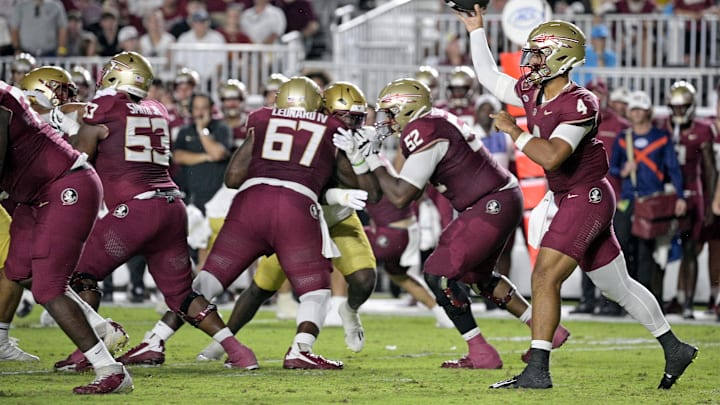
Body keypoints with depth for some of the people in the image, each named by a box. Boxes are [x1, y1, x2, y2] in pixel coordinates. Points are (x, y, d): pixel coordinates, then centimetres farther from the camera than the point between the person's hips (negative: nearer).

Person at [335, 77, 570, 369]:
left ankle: (481, 354, -5)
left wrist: (371, 161, -10)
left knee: (439, 273, -9)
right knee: (477, 276, 25)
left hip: (493, 205, -11)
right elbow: (412, 188, 16)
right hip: (503, 201, 11)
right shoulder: (433, 122, 12)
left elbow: (400, 197, -20)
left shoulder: (425, 135, -19)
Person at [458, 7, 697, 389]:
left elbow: (551, 157, -31)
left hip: (587, 196, -9)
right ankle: (675, 349, 28)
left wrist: (513, 131, -20)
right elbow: (490, 78, 21)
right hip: (570, 200, 9)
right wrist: (477, 31, 21)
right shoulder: (533, 93, 5)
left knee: (544, 277, -17)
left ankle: (537, 369, -19)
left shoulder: (579, 105, -20)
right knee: (618, 286, 17)